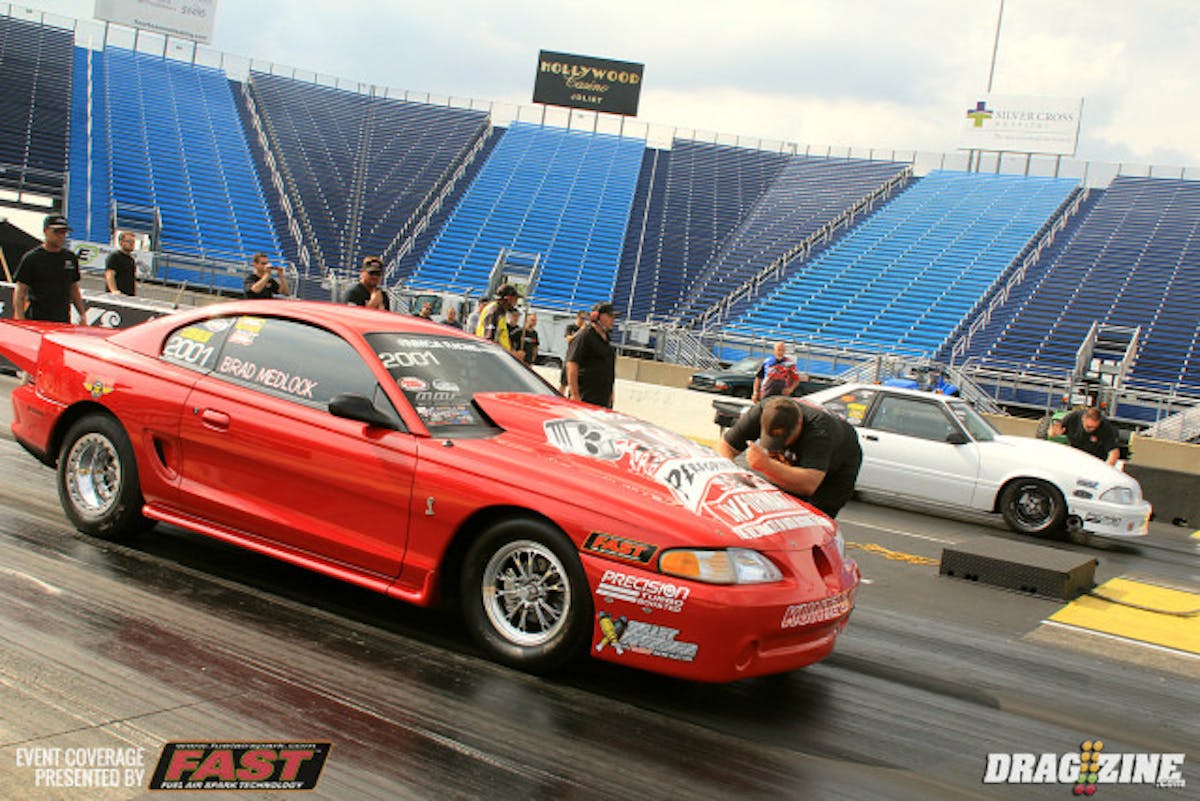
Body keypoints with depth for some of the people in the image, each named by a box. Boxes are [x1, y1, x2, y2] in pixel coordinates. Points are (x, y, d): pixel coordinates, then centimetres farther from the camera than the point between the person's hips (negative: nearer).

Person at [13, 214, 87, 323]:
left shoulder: (71, 258, 12)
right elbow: (19, 293, -5)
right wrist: (20, 320, -15)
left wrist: (83, 315, 11)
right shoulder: (31, 258, -3)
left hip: (64, 321, 4)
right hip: (36, 321, -4)